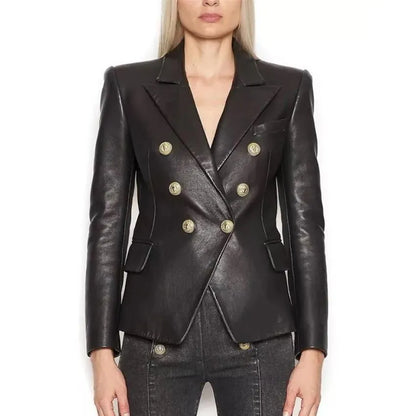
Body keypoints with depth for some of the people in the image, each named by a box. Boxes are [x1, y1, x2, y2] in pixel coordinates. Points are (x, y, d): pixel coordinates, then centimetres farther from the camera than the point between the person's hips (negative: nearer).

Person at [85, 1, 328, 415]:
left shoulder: (287, 89, 4)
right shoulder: (129, 87, 2)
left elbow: (305, 222, 2)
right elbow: (108, 220, 1)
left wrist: (312, 352, -2)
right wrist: (103, 353, -3)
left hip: (257, 335, 0)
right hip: (158, 333, 0)